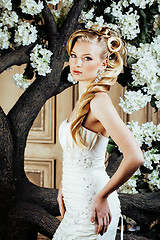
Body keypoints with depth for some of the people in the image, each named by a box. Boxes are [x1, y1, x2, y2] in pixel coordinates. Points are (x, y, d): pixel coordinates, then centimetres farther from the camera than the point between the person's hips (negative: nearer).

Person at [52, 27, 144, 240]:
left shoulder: (99, 101, -19)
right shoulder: (83, 100, 8)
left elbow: (135, 157, -28)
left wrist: (101, 197, -19)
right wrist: (63, 188, 13)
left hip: (93, 208, -8)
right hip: (76, 205, 8)